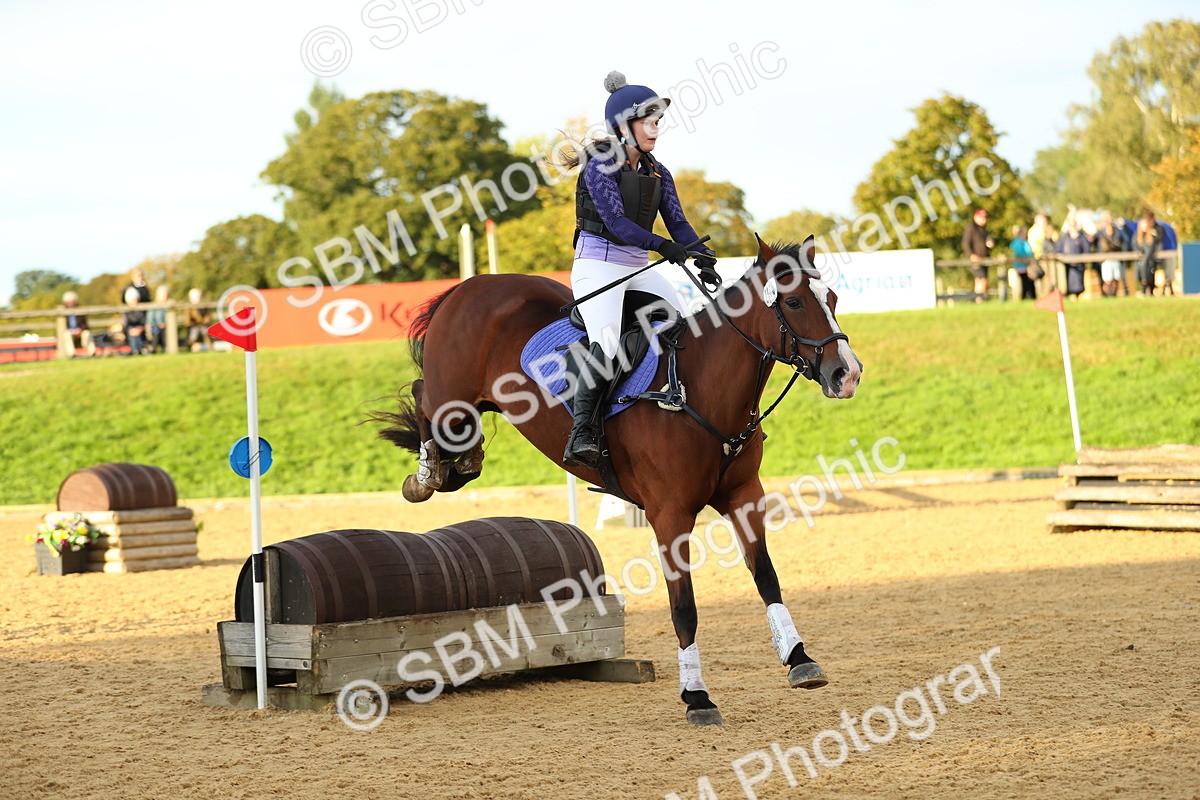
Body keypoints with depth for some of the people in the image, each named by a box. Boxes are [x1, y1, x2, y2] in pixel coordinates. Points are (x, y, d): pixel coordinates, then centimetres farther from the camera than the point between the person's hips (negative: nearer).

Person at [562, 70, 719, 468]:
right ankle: (581, 433, -28)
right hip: (598, 264, -7)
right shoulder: (600, 166, -10)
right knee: (606, 343, -28)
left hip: (638, 269, 8)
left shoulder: (657, 173, 11)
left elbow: (677, 221, 4)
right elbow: (616, 221, -20)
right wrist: (664, 246, -32)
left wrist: (702, 257, -14)